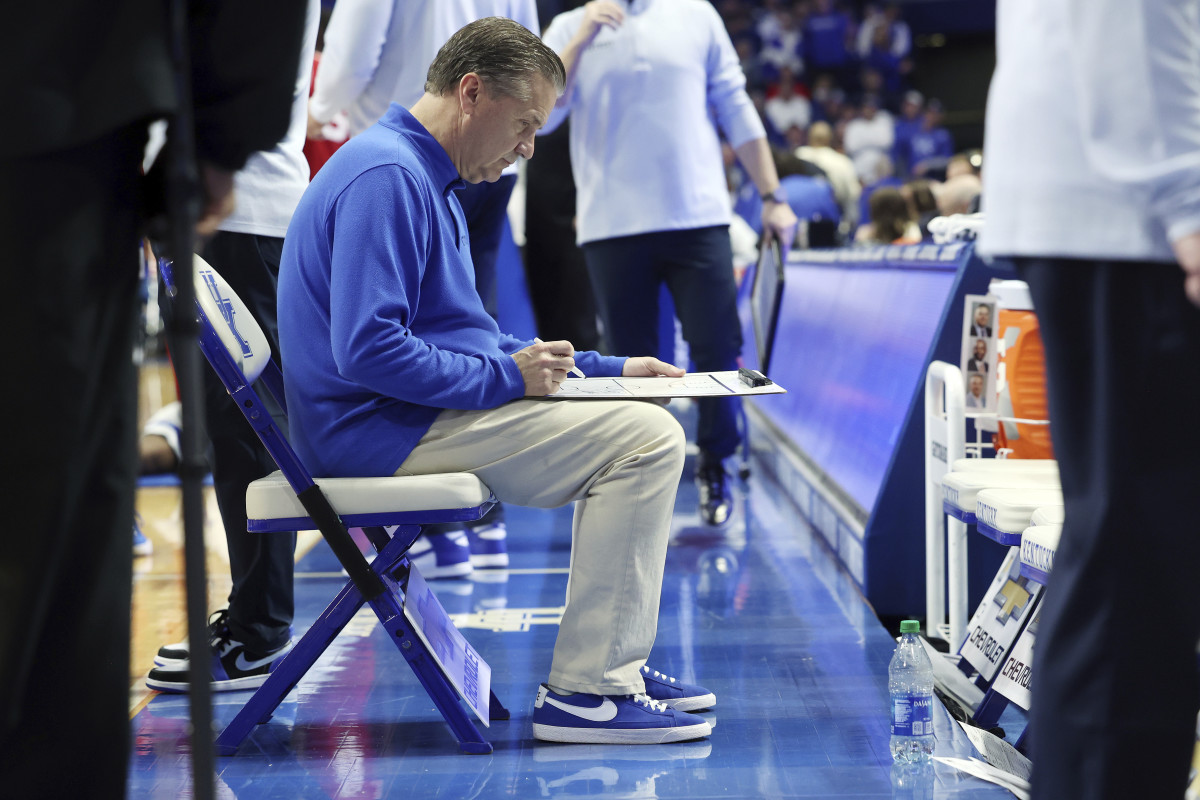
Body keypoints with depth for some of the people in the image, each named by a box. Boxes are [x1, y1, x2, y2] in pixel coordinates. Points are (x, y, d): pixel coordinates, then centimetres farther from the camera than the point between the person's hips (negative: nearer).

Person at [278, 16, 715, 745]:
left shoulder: (426, 178, 18)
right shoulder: (386, 176, -17)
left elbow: (463, 336, 23)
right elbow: (366, 350, -26)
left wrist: (602, 369, 15)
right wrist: (504, 377, -18)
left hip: (417, 413, 11)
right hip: (381, 430, -11)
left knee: (641, 429, 15)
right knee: (647, 438, -16)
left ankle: (613, 666, 13)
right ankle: (583, 694, -15)